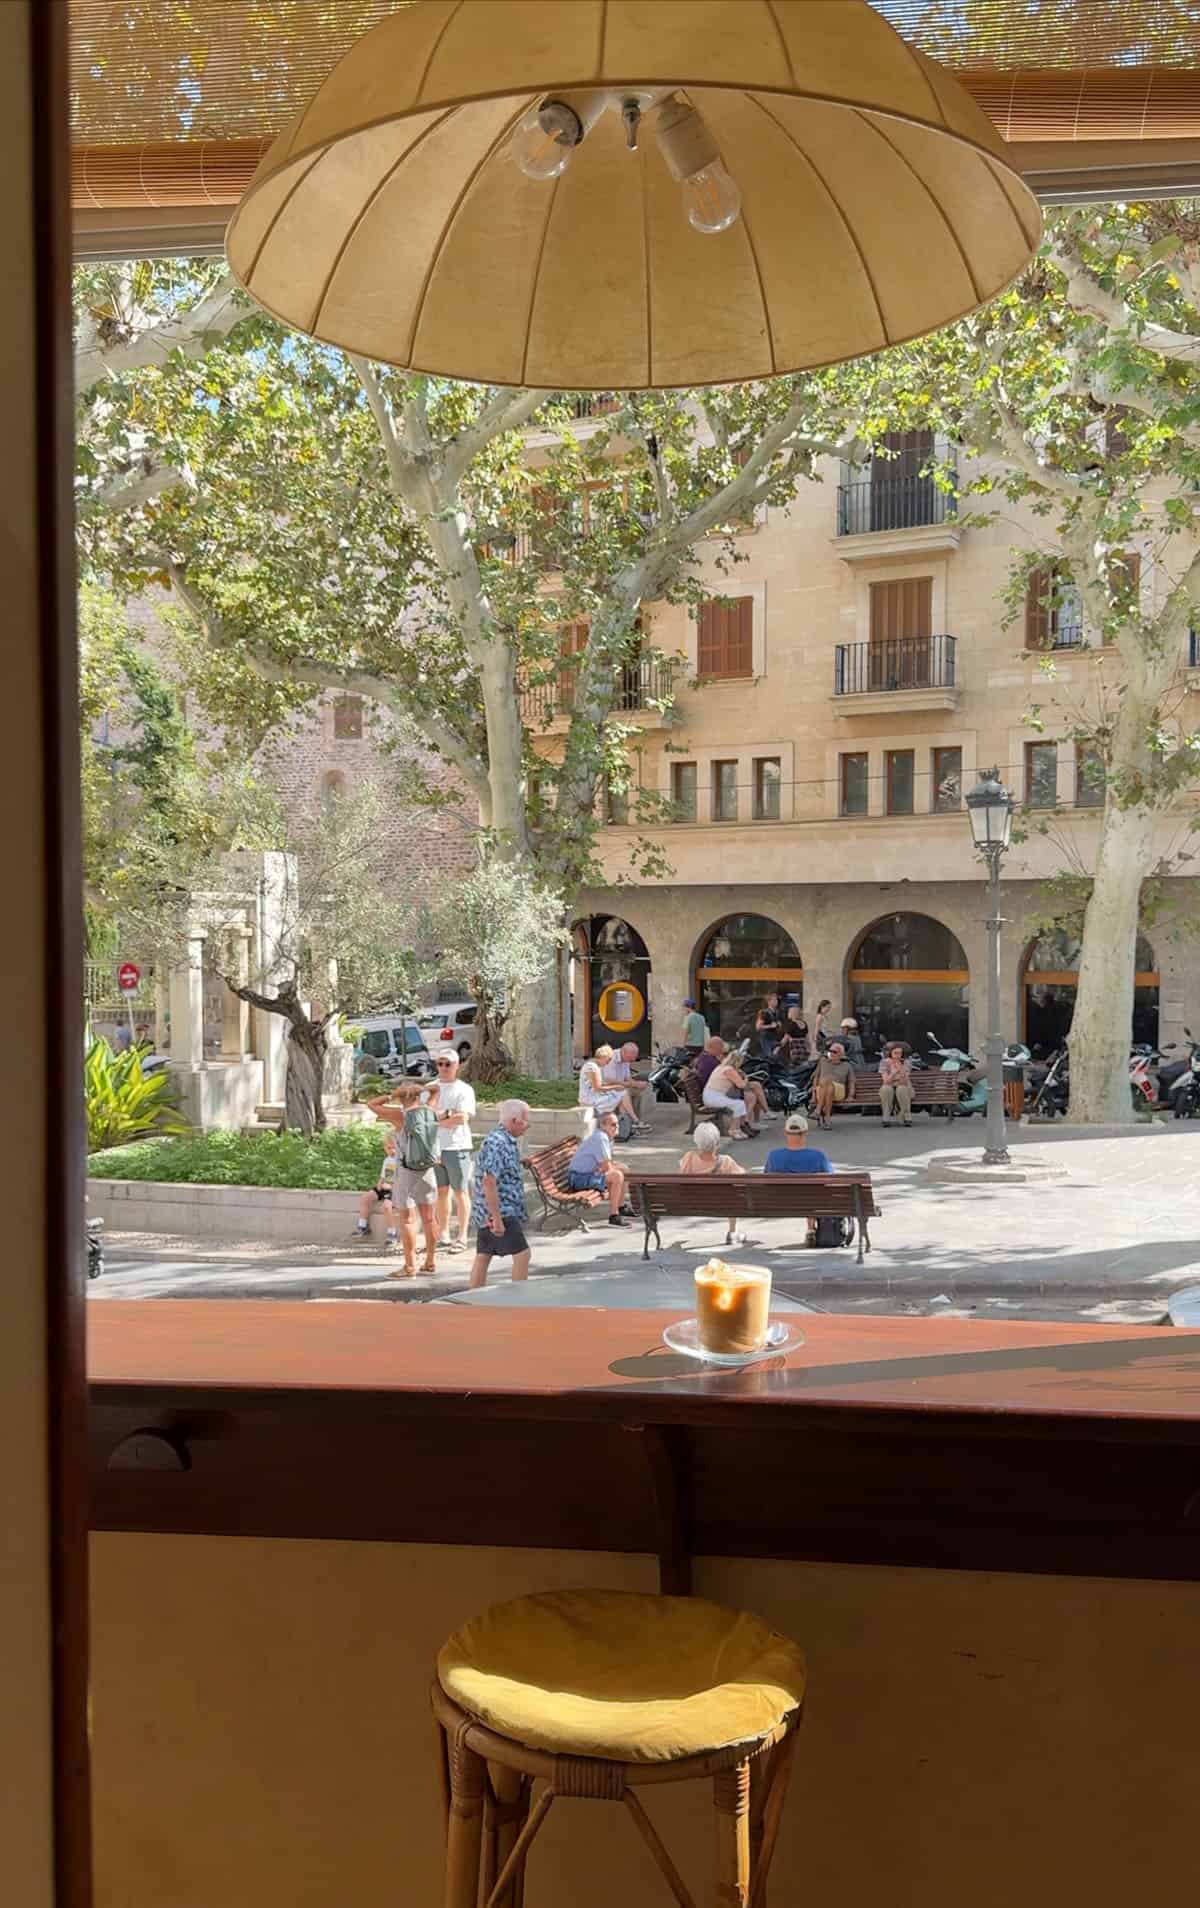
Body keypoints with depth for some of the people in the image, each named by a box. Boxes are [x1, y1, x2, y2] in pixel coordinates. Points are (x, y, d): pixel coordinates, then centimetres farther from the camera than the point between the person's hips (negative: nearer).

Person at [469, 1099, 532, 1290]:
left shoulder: (505, 1140, 13)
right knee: (522, 1254, -8)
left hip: (486, 1212, 10)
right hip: (499, 1211, -10)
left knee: (483, 1256, 13)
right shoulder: (497, 1143, -20)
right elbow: (489, 1182, -25)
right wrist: (497, 1218, -24)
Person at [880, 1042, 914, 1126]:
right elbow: (886, 1081, -21)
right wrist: (893, 1072, -38)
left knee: (901, 1088, -34)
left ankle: (907, 1117, -22)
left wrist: (901, 1071, -41)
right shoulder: (884, 1062, -10)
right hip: (888, 1091, 0)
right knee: (886, 1088, -32)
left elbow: (904, 1082, -23)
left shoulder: (906, 1062, -10)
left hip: (904, 1090, 0)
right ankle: (886, 1118, -22)